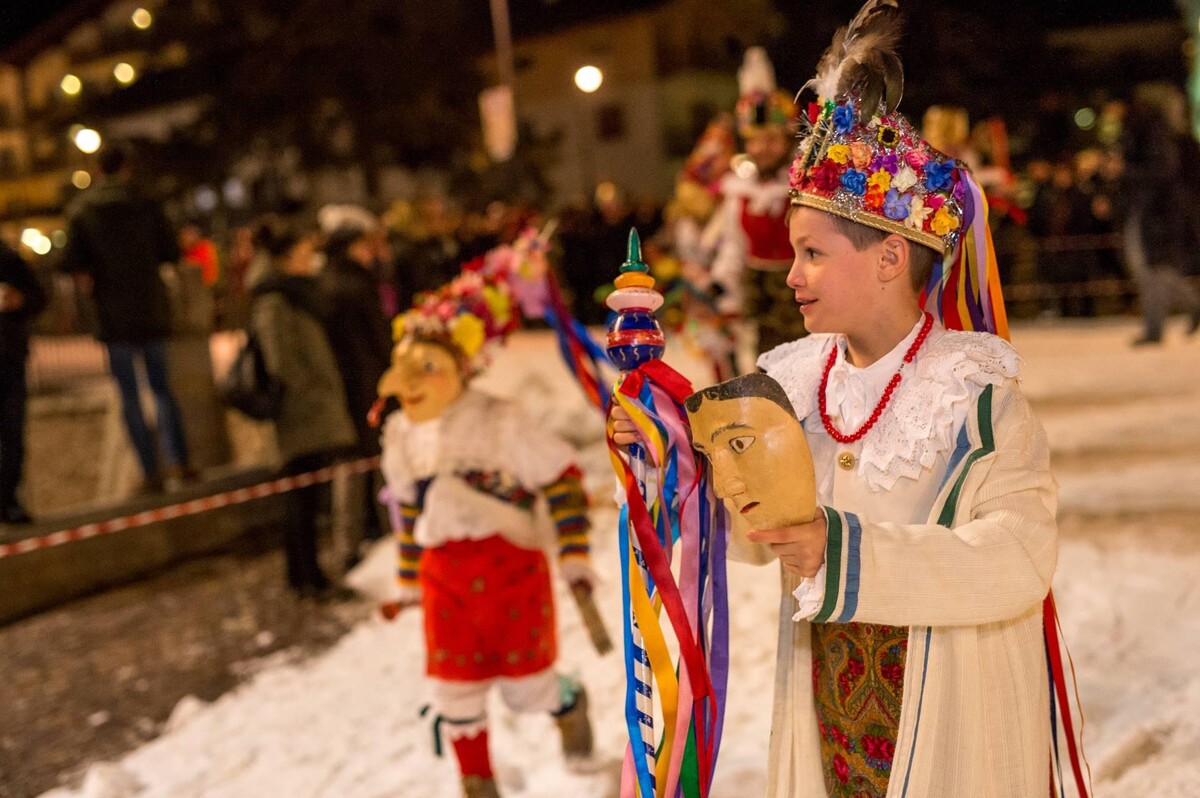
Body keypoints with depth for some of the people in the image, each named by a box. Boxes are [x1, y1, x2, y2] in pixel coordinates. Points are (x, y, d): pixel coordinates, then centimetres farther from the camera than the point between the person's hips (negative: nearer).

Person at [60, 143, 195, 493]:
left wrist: (88, 272, 13)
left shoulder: (80, 212, -2)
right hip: (152, 307, 2)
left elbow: (70, 262, -8)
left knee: (129, 394, 3)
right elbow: (171, 252, 1)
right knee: (160, 385, 14)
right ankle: (179, 461, 8)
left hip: (114, 311, -1)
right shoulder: (147, 206, -1)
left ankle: (151, 471, -1)